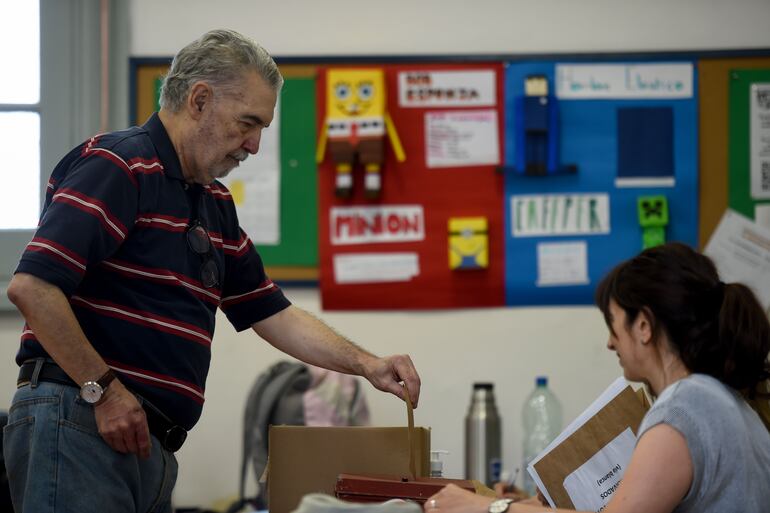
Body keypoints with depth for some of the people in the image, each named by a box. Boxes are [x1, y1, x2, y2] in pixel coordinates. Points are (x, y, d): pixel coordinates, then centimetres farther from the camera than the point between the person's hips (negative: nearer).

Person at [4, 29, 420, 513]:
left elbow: (272, 313, 25)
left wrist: (365, 363, 13)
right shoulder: (117, 165, -11)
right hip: (77, 422, -9)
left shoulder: (214, 204, 19)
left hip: (149, 444, 9)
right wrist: (102, 389, -17)